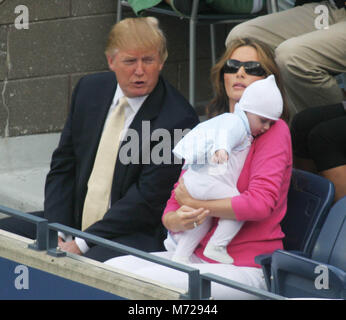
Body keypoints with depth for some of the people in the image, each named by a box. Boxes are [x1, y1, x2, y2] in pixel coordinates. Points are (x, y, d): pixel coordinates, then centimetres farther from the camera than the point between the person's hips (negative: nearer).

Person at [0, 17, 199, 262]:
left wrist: (80, 244, -18)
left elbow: (148, 198, -16)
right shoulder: (90, 89, 7)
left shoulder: (179, 120, -14)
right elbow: (63, 166, 11)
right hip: (73, 221, 7)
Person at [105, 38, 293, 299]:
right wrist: (178, 220, -13)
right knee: (112, 269, -13)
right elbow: (171, 209, 13)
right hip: (199, 256, 7)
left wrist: (193, 202, -7)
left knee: (145, 280, -26)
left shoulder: (275, 131, -4)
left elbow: (260, 203, -18)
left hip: (247, 267, -7)